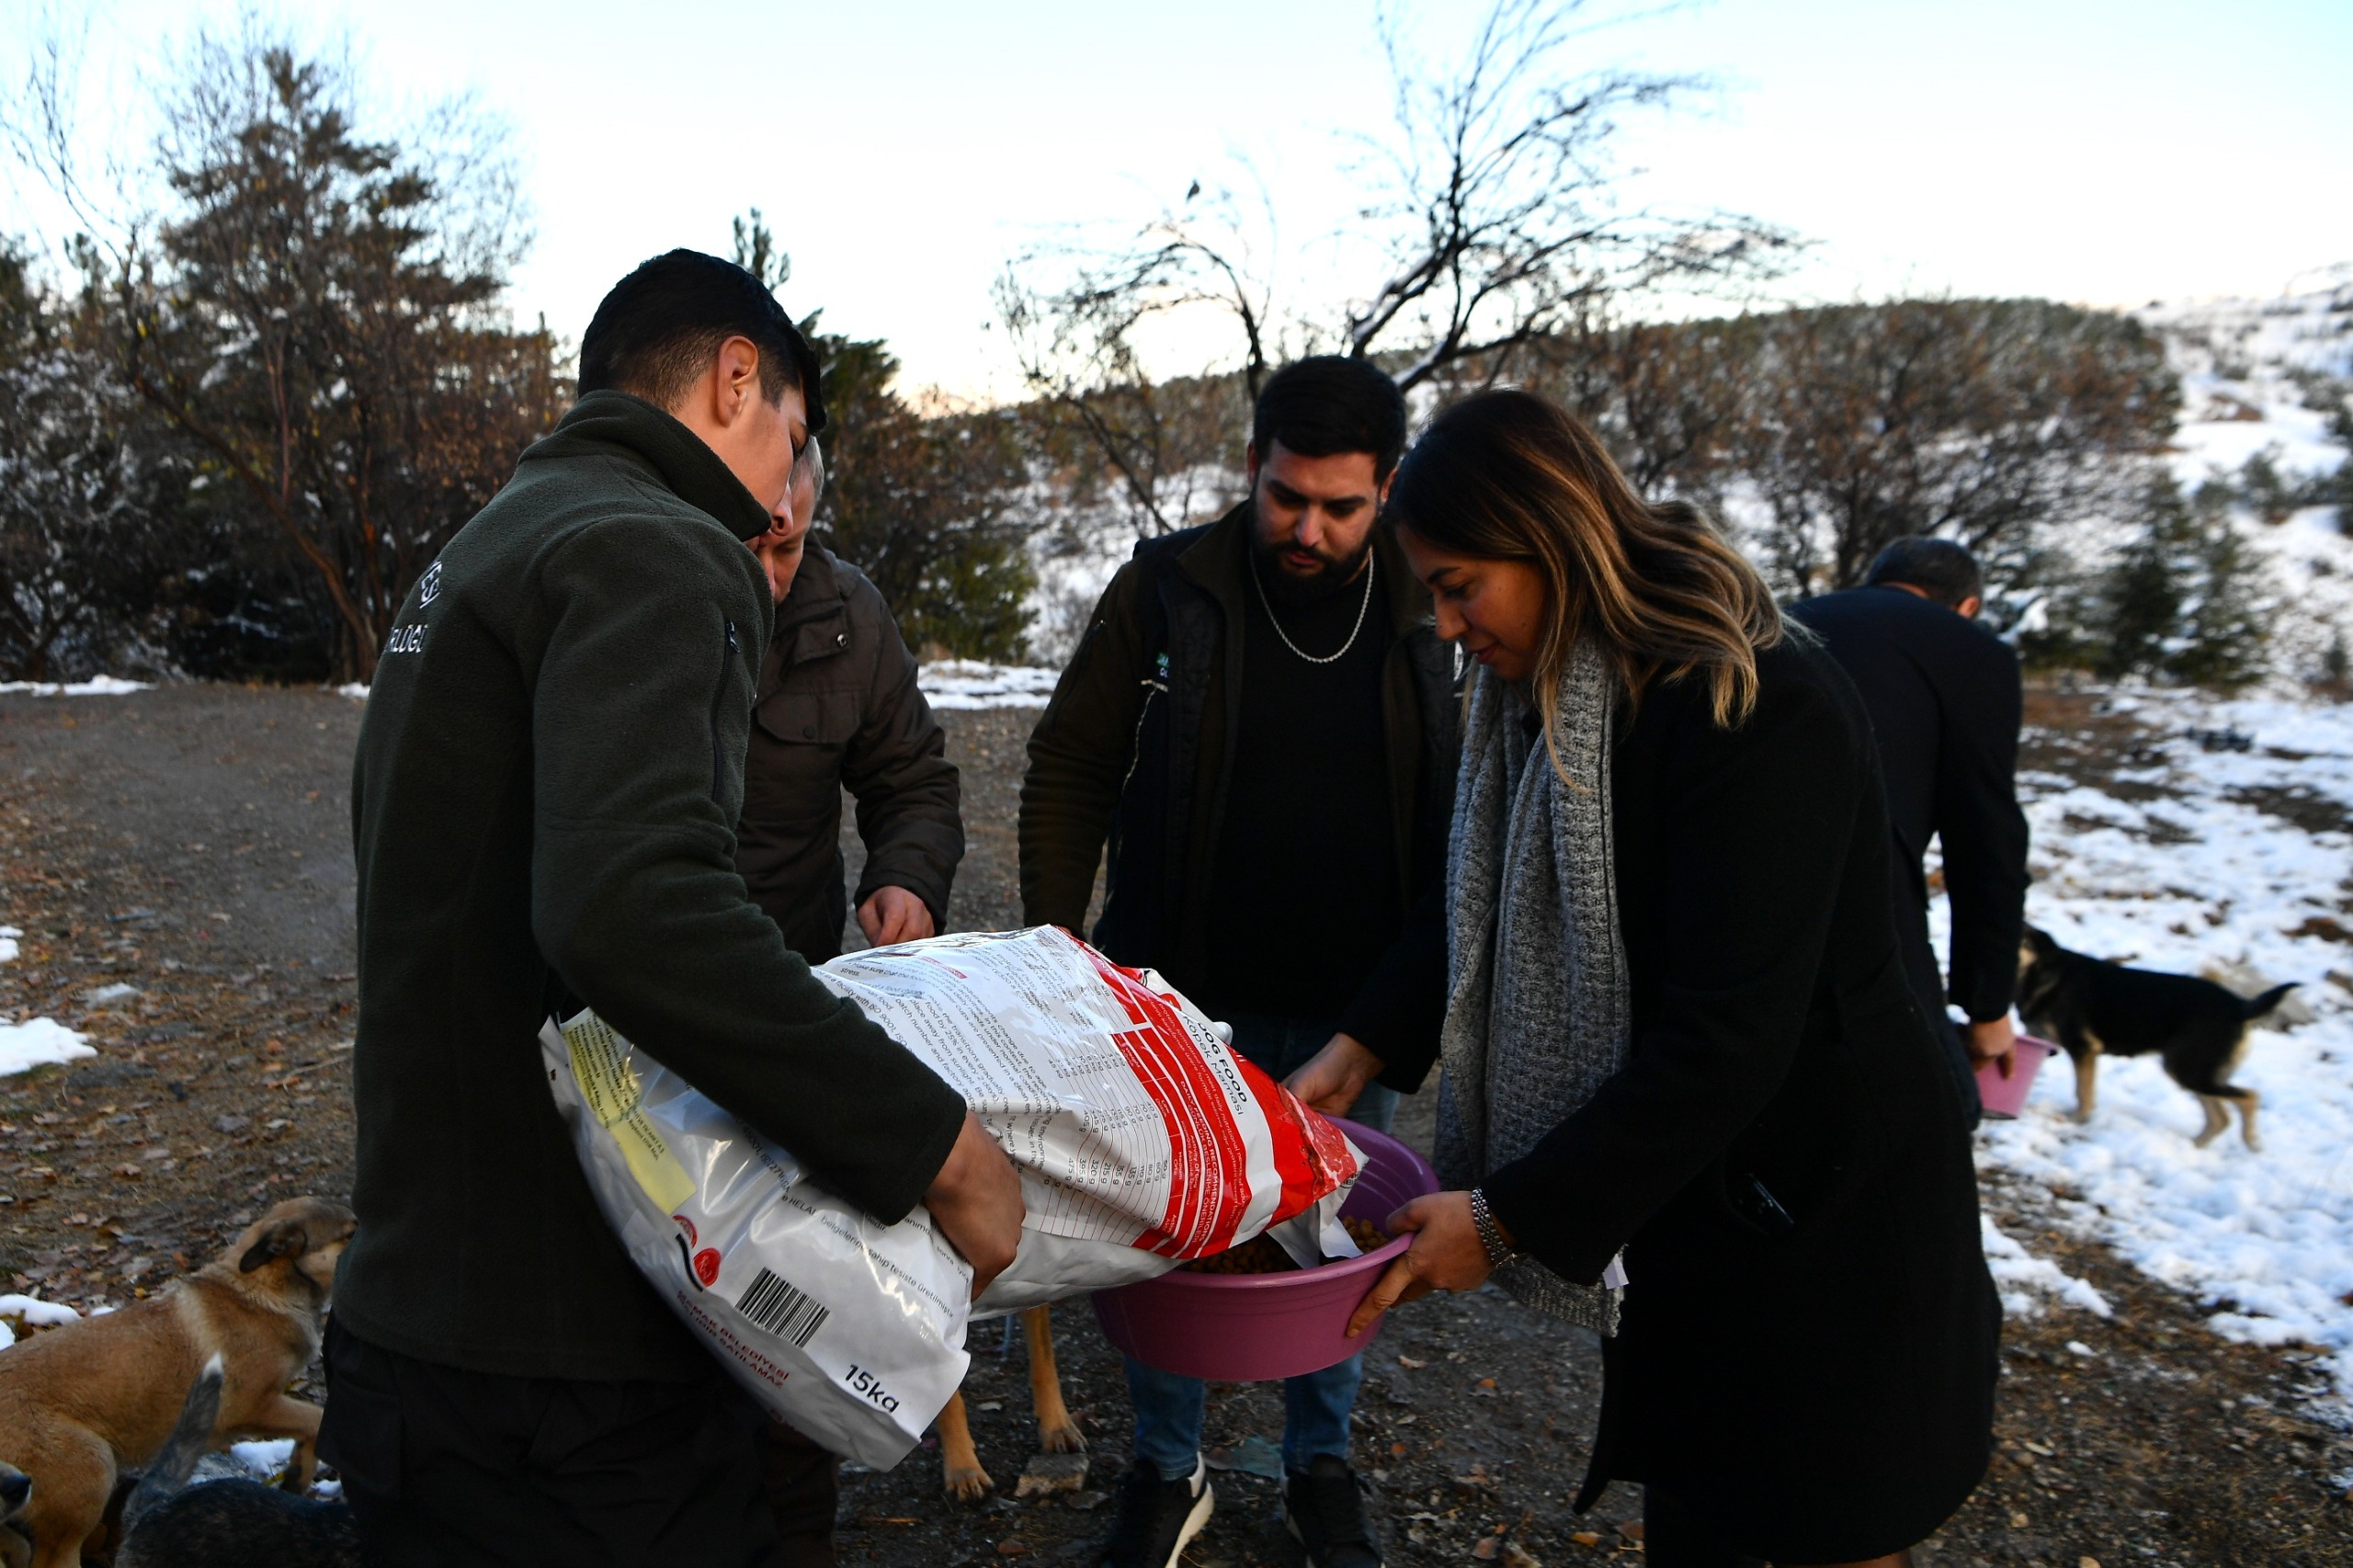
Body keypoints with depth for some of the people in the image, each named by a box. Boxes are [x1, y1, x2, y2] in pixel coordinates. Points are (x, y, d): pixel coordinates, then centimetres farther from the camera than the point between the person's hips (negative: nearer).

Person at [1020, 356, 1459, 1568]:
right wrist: (1054, 946, -7)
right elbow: (1070, 766, -2)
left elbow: (1462, 809, 5)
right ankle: (1167, 1469, 34)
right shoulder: (1166, 589, -6)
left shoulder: (1426, 614, -2)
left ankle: (1321, 1466, 38)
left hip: (1355, 1013, 1)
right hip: (1185, 1000, -1)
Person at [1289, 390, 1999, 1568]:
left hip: (1820, 1208, -7)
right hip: (1676, 1199, 7)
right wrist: (1361, 1049, -5)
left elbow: (1728, 1040, -29)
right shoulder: (1546, 692, -1)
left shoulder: (1759, 711, -28)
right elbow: (1482, 898, 9)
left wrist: (1507, 1215, -26)